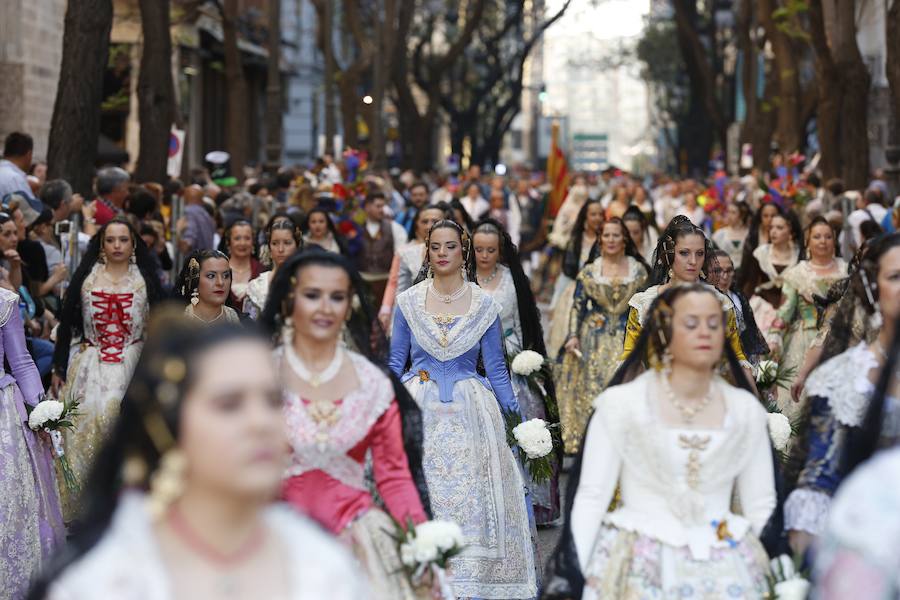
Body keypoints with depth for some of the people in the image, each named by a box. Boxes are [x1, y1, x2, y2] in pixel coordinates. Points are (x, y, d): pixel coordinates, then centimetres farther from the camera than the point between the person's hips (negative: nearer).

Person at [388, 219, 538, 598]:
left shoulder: (484, 305, 1)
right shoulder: (408, 302, 3)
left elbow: (496, 369, 4)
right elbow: (396, 362, 7)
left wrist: (517, 420, -2)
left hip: (469, 411, 0)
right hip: (419, 411, 1)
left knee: (469, 495, -4)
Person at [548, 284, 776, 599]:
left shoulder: (746, 409, 9)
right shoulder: (621, 403, 0)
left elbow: (761, 506, 10)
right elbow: (591, 496, -3)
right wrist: (574, 574, -11)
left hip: (722, 570, 2)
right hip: (638, 567, -2)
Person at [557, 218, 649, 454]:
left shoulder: (639, 270, 5)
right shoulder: (589, 271, 5)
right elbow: (578, 305, 3)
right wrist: (573, 335, -7)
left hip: (627, 338, 0)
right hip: (595, 339, 0)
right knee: (591, 388, -2)